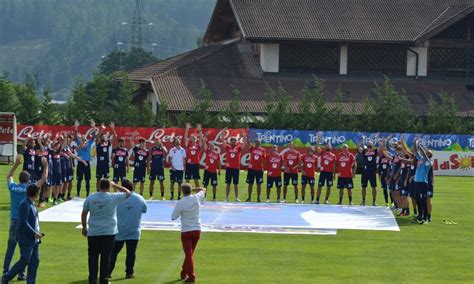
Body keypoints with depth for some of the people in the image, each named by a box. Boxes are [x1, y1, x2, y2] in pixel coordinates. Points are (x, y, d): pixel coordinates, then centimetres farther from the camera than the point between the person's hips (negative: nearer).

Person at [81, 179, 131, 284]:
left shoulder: (90, 198, 0)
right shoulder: (113, 197, -6)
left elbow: (84, 214, 4)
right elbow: (128, 193, 9)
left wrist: (84, 227, 15)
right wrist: (115, 185, 16)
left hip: (93, 232, 1)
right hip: (109, 232, -1)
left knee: (93, 256, 7)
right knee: (106, 257, 5)